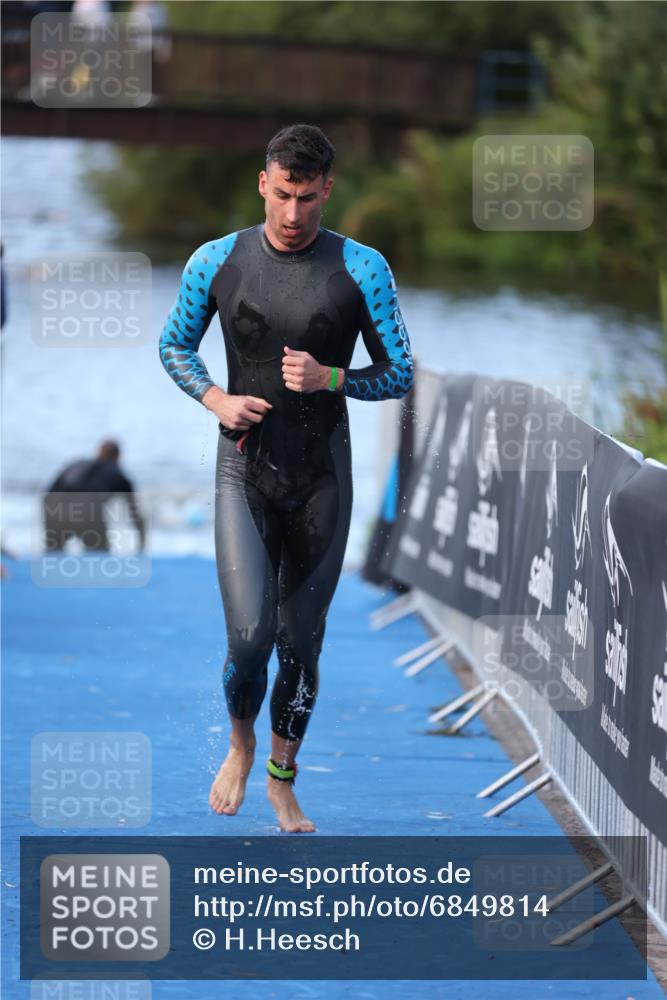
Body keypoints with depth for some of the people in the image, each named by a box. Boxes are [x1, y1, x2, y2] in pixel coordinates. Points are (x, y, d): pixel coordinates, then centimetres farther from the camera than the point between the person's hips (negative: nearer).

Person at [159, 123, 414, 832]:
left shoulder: (362, 269, -2)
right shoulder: (217, 262, 0)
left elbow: (400, 375, 2)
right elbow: (174, 347, 13)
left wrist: (329, 379, -15)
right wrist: (216, 399, -6)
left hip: (322, 476, 1)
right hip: (244, 472, -1)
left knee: (302, 642, 7)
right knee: (250, 635, -13)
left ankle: (282, 778, 27)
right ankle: (241, 743, 18)